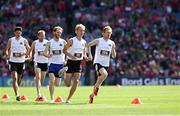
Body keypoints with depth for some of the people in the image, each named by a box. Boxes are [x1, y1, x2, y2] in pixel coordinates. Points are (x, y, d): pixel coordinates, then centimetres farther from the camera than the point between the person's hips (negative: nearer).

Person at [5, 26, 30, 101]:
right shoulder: (11, 40, 2)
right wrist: (7, 56, -8)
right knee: (14, 78, -15)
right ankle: (17, 95, -21)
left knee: (19, 78, 13)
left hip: (21, 62, 2)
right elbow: (7, 49, 10)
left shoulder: (24, 41, 1)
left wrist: (24, 54, -11)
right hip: (13, 61, -2)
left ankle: (17, 90, 39)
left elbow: (29, 49, 8)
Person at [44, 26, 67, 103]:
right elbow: (45, 52, -4)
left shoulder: (63, 42, 3)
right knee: (52, 79, -22)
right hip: (52, 63, -2)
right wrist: (48, 55, -26)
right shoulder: (50, 42, 1)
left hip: (60, 64, 2)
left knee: (57, 84, 3)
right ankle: (52, 98, -14)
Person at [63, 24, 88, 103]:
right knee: (68, 84, -3)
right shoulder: (71, 41, -10)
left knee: (76, 81, -11)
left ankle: (68, 99, -1)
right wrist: (70, 55, -25)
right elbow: (64, 50, -7)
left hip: (78, 63, 4)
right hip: (70, 62, -4)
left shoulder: (84, 42, 6)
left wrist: (85, 57, -4)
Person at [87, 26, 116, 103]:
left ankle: (92, 95, 28)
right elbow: (88, 45, 6)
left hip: (105, 64, 5)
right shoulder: (98, 41, -5)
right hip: (98, 62, -5)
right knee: (105, 74, -33)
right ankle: (96, 87, -13)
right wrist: (90, 54, -5)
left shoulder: (112, 43, 6)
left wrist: (113, 49, -10)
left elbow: (113, 56, 11)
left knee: (99, 81, 10)